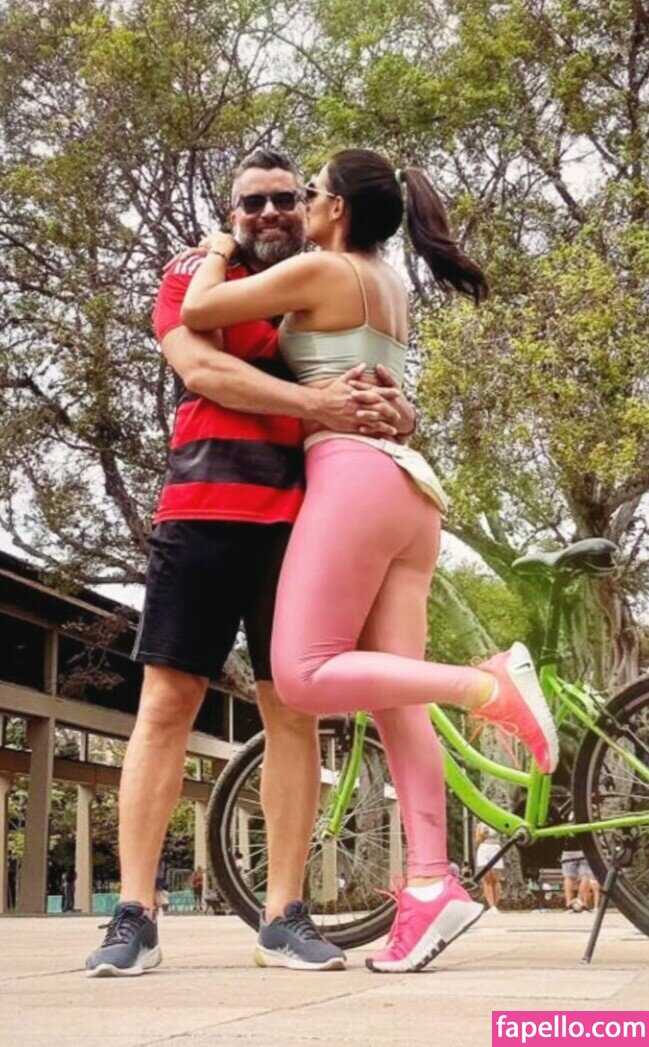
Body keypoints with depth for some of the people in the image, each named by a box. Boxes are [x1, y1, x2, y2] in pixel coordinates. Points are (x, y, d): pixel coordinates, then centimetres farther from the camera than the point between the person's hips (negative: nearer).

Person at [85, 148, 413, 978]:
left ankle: (286, 915, 6)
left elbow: (366, 387, 15)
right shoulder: (194, 277, 10)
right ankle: (134, 915, -2)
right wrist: (314, 404, -18)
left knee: (293, 709, 0)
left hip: (301, 519, 3)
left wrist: (389, 408, -11)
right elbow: (199, 366, -7)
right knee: (166, 702, -5)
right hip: (205, 510, -3)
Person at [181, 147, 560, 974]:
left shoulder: (320, 270, -2)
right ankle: (430, 887, -6)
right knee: (393, 699, 0)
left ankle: (489, 685, -21)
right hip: (411, 488, 9)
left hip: (354, 474, -9)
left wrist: (216, 254, 17)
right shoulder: (389, 287, 23)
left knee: (304, 675, -13)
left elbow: (197, 313, -2)